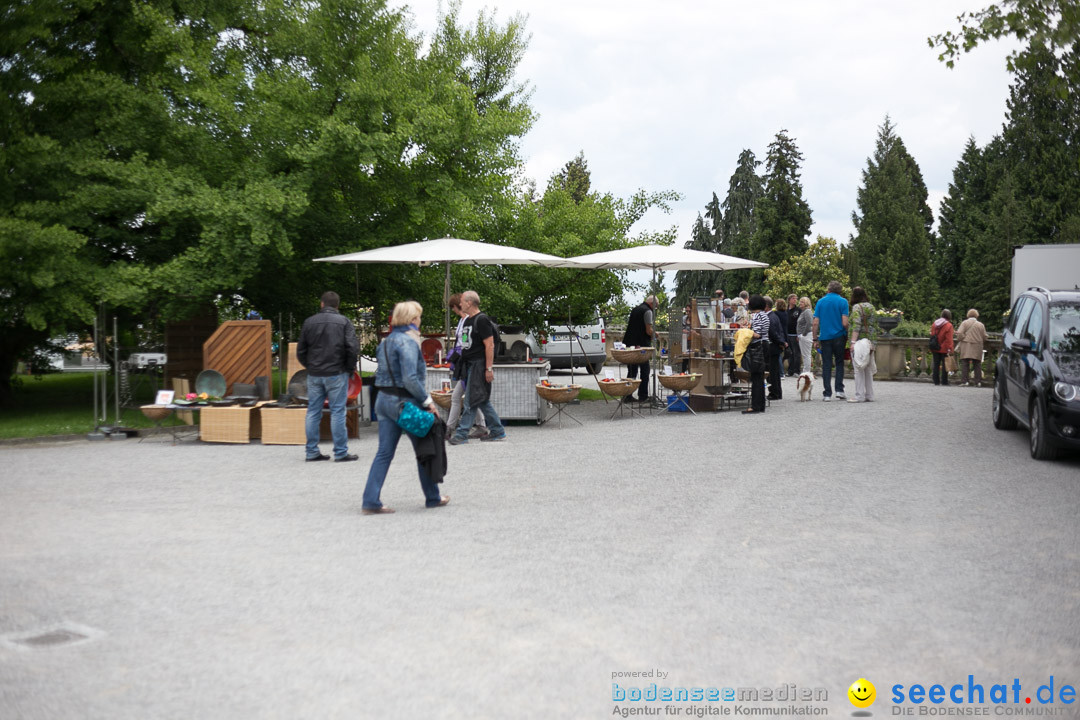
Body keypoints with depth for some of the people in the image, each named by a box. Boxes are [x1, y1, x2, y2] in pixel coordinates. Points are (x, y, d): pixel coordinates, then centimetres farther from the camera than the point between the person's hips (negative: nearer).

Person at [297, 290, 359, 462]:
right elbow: (353, 347, -12)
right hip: (336, 374, -3)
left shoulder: (309, 322, 6)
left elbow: (301, 351, 8)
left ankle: (311, 452, 13)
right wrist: (351, 367, 2)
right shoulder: (343, 322, -4)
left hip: (314, 375, 3)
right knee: (337, 413, 0)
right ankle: (340, 453, 2)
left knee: (313, 412, 9)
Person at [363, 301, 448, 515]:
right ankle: (433, 497, 21)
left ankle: (371, 501, -1)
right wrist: (428, 401, -17)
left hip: (384, 399, 8)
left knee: (384, 452, 6)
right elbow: (410, 379, -22)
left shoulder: (386, 342, 12)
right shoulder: (408, 342, -16)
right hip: (404, 401, -8)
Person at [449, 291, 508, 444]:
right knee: (483, 401, 11)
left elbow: (489, 345, -17)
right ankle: (497, 432, 17)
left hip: (479, 366, -10)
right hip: (469, 366, 10)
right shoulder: (467, 320, 17)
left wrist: (489, 368, -21)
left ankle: (461, 434, -6)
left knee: (471, 401, -7)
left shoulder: (482, 320, -12)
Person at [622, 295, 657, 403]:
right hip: (642, 344, -8)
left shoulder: (635, 310, 16)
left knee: (631, 371, 12)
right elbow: (649, 331, -17)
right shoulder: (647, 311, -10)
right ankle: (643, 396, 2)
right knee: (644, 370, 1)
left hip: (630, 344, 8)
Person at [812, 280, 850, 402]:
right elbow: (845, 323, -10)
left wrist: (815, 339, 5)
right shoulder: (842, 301, -2)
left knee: (826, 365, 4)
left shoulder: (821, 302, 4)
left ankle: (827, 394, 2)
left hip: (825, 337, 1)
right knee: (839, 363, 13)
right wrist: (847, 334, 6)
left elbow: (815, 323, 0)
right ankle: (839, 389, 4)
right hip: (839, 336, -1)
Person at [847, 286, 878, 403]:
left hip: (859, 341, -7)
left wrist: (853, 342, -20)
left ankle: (859, 396, -7)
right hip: (871, 341, 7)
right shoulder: (871, 307, 14)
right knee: (868, 369, 12)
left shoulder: (857, 307, -7)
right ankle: (869, 395, 14)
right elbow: (875, 325, 16)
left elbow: (856, 326, -17)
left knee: (858, 369, -5)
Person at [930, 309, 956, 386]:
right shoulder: (949, 325, -11)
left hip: (935, 349, 5)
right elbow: (949, 339, -15)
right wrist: (949, 349, -14)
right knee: (945, 365, 1)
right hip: (944, 349, -5)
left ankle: (936, 381, 10)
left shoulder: (934, 323, 6)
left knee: (936, 365, 9)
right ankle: (944, 382, 1)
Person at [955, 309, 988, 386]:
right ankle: (978, 382, 5)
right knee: (977, 364, 7)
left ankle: (964, 380, -8)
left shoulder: (964, 323, 1)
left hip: (966, 347, -2)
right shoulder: (981, 325, 8)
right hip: (977, 348, 2)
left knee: (964, 363, -1)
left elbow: (959, 333, -9)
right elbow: (984, 337, 7)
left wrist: (959, 341, 5)